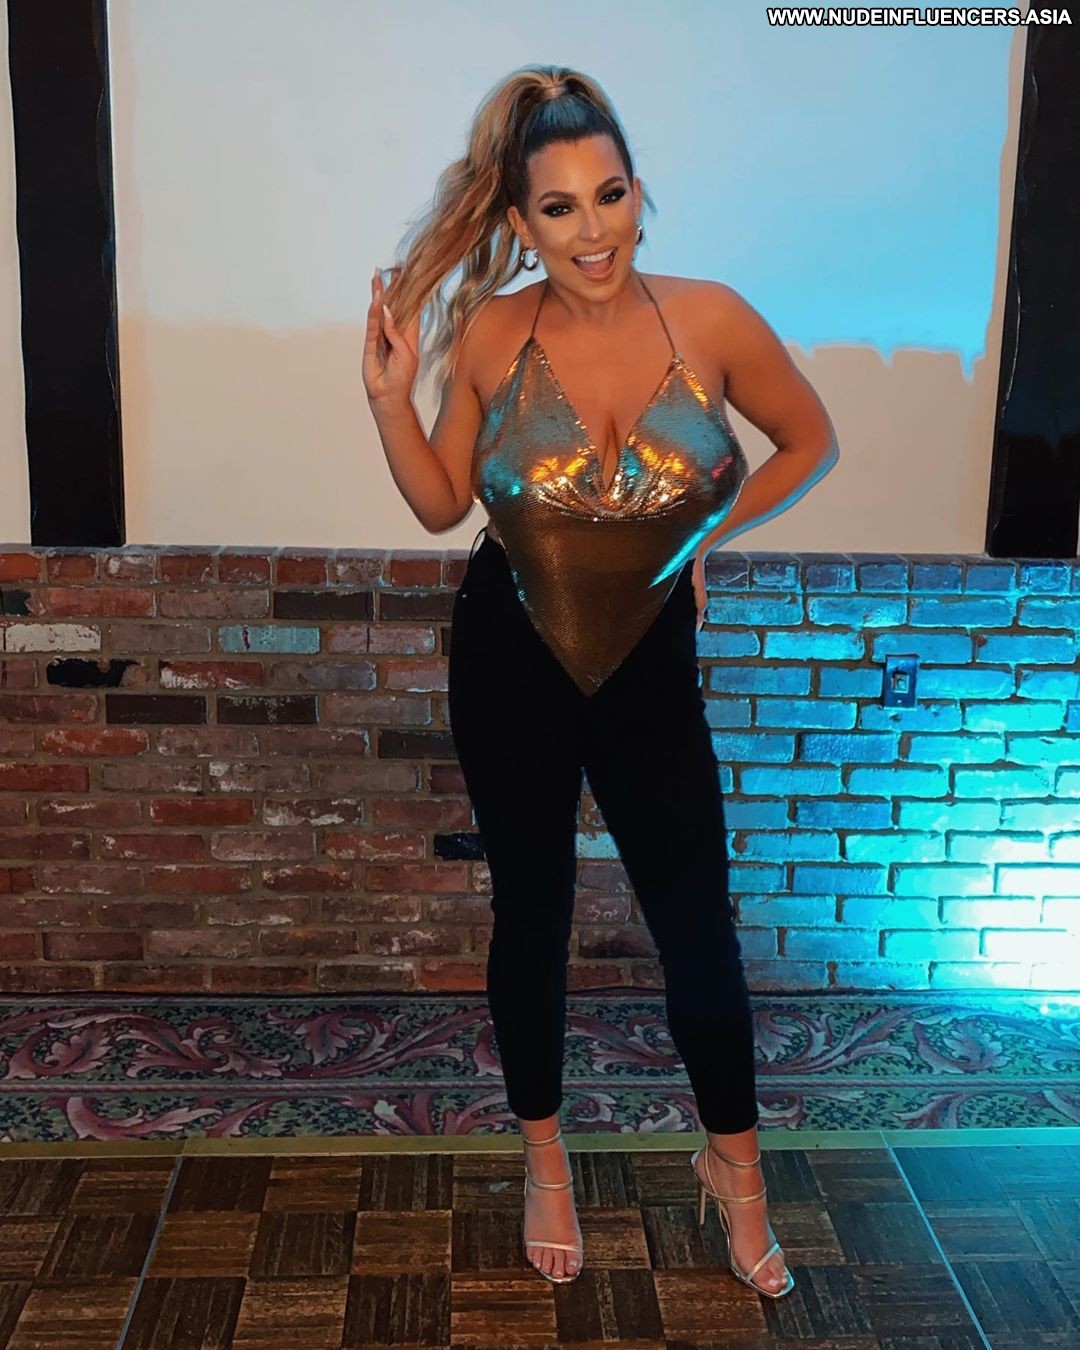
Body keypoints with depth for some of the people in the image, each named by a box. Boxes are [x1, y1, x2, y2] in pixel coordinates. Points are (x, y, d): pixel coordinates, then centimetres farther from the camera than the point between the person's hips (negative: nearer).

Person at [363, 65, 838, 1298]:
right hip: (511, 661, 0)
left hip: (651, 662, 0)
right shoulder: (491, 336, -10)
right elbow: (440, 505, 0)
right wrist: (389, 396, -14)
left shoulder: (710, 320, -12)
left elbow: (810, 441, 4)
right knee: (531, 909, 14)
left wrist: (713, 529, -4)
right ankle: (543, 1156, 38)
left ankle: (733, 1166, 33)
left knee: (697, 922, 6)